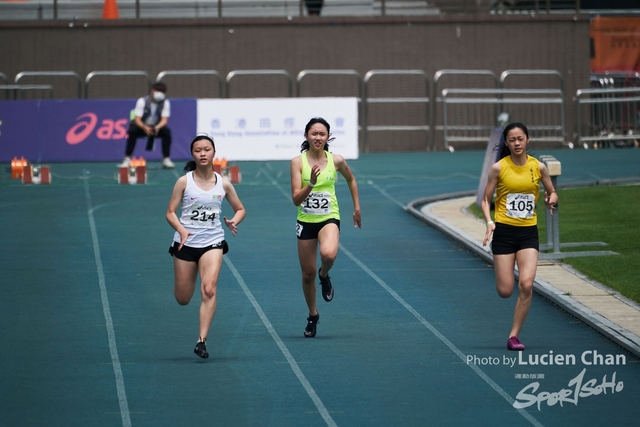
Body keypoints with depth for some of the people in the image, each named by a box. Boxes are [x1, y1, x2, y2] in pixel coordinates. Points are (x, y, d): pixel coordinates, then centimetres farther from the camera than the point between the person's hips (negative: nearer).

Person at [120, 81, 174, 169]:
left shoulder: (165, 103, -11)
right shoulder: (142, 101, -18)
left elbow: (164, 120, -18)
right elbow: (137, 119, -23)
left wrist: (157, 127, -42)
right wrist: (145, 127, -45)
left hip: (157, 127, 2)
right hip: (142, 126, -2)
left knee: (166, 131, -28)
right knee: (132, 131, -33)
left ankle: (166, 159, -17)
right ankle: (127, 159, -25)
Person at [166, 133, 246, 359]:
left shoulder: (223, 184, 1)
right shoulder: (184, 182, -4)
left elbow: (240, 209, 13)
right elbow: (170, 212, -3)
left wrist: (233, 222, -9)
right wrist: (181, 229, -22)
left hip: (212, 243, 0)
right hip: (186, 243, 0)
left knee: (209, 290, -21)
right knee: (183, 299, 8)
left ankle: (202, 340, -19)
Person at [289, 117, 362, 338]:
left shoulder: (336, 160, -4)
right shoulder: (298, 162, -8)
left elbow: (351, 180, 18)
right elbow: (296, 199, -12)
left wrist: (357, 208, 19)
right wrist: (311, 183, -28)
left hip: (329, 218, -1)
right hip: (306, 221, 1)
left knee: (329, 254, -33)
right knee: (308, 273, 8)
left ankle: (324, 276, 4)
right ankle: (313, 316, 31)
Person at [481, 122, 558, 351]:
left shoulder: (538, 167, 1)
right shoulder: (498, 168, -5)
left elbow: (552, 193, 14)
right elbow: (485, 200, 0)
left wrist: (552, 199, -9)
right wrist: (489, 222, -17)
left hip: (528, 232, 1)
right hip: (504, 231, -1)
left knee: (526, 285, -14)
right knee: (505, 291, -4)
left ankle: (514, 336, -2)